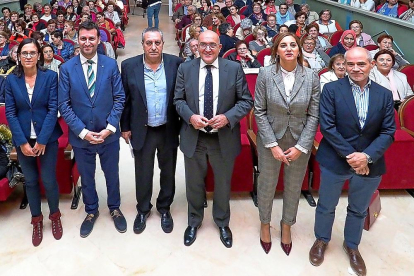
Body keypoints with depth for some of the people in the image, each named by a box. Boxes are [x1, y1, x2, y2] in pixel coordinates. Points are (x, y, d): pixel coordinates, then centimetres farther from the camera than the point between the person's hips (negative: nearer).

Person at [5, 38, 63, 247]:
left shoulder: (50, 77, -5)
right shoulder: (11, 80, 1)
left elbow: (53, 109, -9)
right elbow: (10, 113, -2)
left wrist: (42, 140, -15)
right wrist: (22, 142, -11)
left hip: (47, 138, -2)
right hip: (23, 140, 2)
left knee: (49, 180, 2)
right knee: (31, 181, 11)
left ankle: (55, 216, 27)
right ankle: (37, 220, 29)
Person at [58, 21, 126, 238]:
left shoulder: (111, 64, -4)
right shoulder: (66, 68, -4)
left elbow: (119, 98, -4)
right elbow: (64, 105, -5)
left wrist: (109, 128, -13)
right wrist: (82, 131, -13)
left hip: (108, 134, 0)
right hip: (81, 135, 0)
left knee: (112, 174, 15)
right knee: (86, 176, 16)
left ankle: (115, 208, 38)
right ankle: (91, 211, 38)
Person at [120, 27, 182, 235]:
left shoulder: (175, 63, -7)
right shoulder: (129, 66, -6)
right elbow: (125, 99, 1)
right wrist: (125, 127, 2)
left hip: (169, 130, 1)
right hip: (142, 131, 0)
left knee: (168, 172, 16)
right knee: (143, 174, 14)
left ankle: (164, 208, 37)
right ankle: (143, 210, 35)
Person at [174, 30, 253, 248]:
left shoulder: (234, 69, -5)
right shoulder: (185, 69, 0)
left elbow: (246, 101, -4)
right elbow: (178, 100, 2)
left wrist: (228, 117, -20)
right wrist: (190, 116, -18)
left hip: (224, 138, -1)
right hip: (194, 137, 1)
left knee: (223, 183, 16)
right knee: (194, 183, 16)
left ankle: (222, 223, 41)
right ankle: (194, 222, 41)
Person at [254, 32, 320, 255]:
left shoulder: (312, 77, -8)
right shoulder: (265, 74, -11)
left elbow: (313, 115, -5)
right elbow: (259, 111, -9)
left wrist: (300, 147, -11)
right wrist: (273, 145, -13)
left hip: (300, 143, 1)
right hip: (270, 140, -1)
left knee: (294, 187, 16)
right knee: (267, 185, 15)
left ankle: (287, 226, 42)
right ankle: (265, 224, 41)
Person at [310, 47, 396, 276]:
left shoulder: (384, 95, -1)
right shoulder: (331, 89, -9)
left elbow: (388, 132, -4)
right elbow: (327, 126, -15)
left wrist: (367, 156, -18)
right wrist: (350, 156, -18)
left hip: (370, 164, 3)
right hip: (335, 161, -2)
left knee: (359, 210, 20)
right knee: (326, 205, 16)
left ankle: (351, 245, 44)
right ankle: (321, 240, 42)